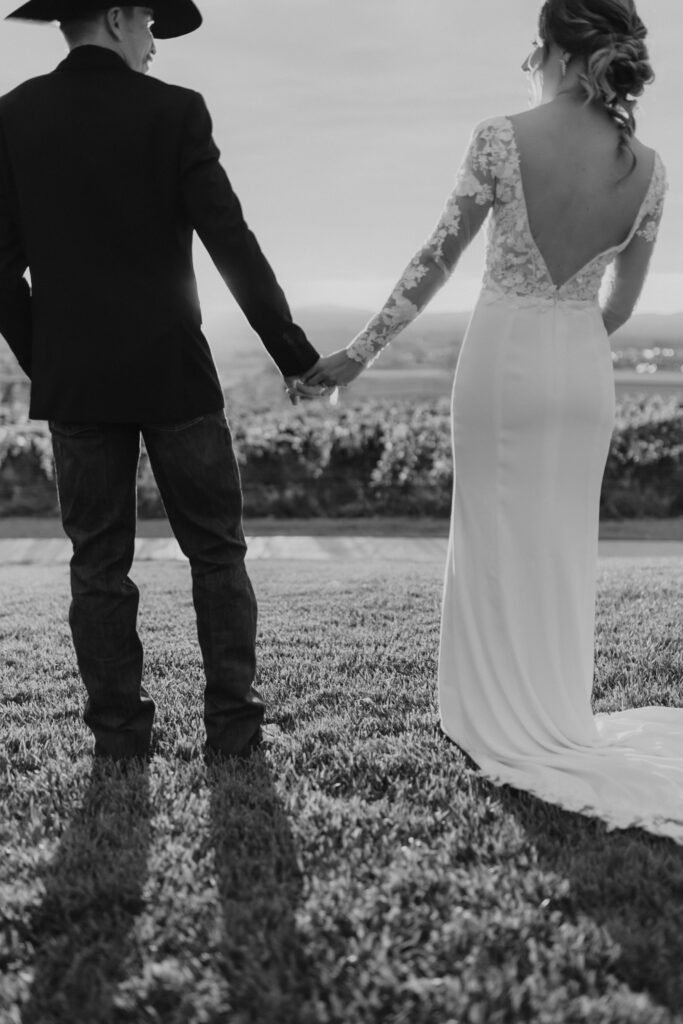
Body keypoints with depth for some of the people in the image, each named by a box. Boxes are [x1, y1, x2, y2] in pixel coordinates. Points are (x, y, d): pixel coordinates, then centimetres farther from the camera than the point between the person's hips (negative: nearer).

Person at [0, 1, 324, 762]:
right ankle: (233, 729, 12)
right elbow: (231, 242, -10)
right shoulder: (173, 111, -7)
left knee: (98, 563, 9)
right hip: (172, 371, -2)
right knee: (216, 552, 9)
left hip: (71, 380, 3)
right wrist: (294, 352, -4)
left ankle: (119, 738, 15)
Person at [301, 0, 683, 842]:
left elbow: (435, 259, -9)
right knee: (564, 551, 14)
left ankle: (507, 722, 17)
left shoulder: (502, 139, -12)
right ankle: (560, 718, 22)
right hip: (585, 368, 3)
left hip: (503, 355, -3)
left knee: (497, 544, 9)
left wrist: (361, 350, 0)